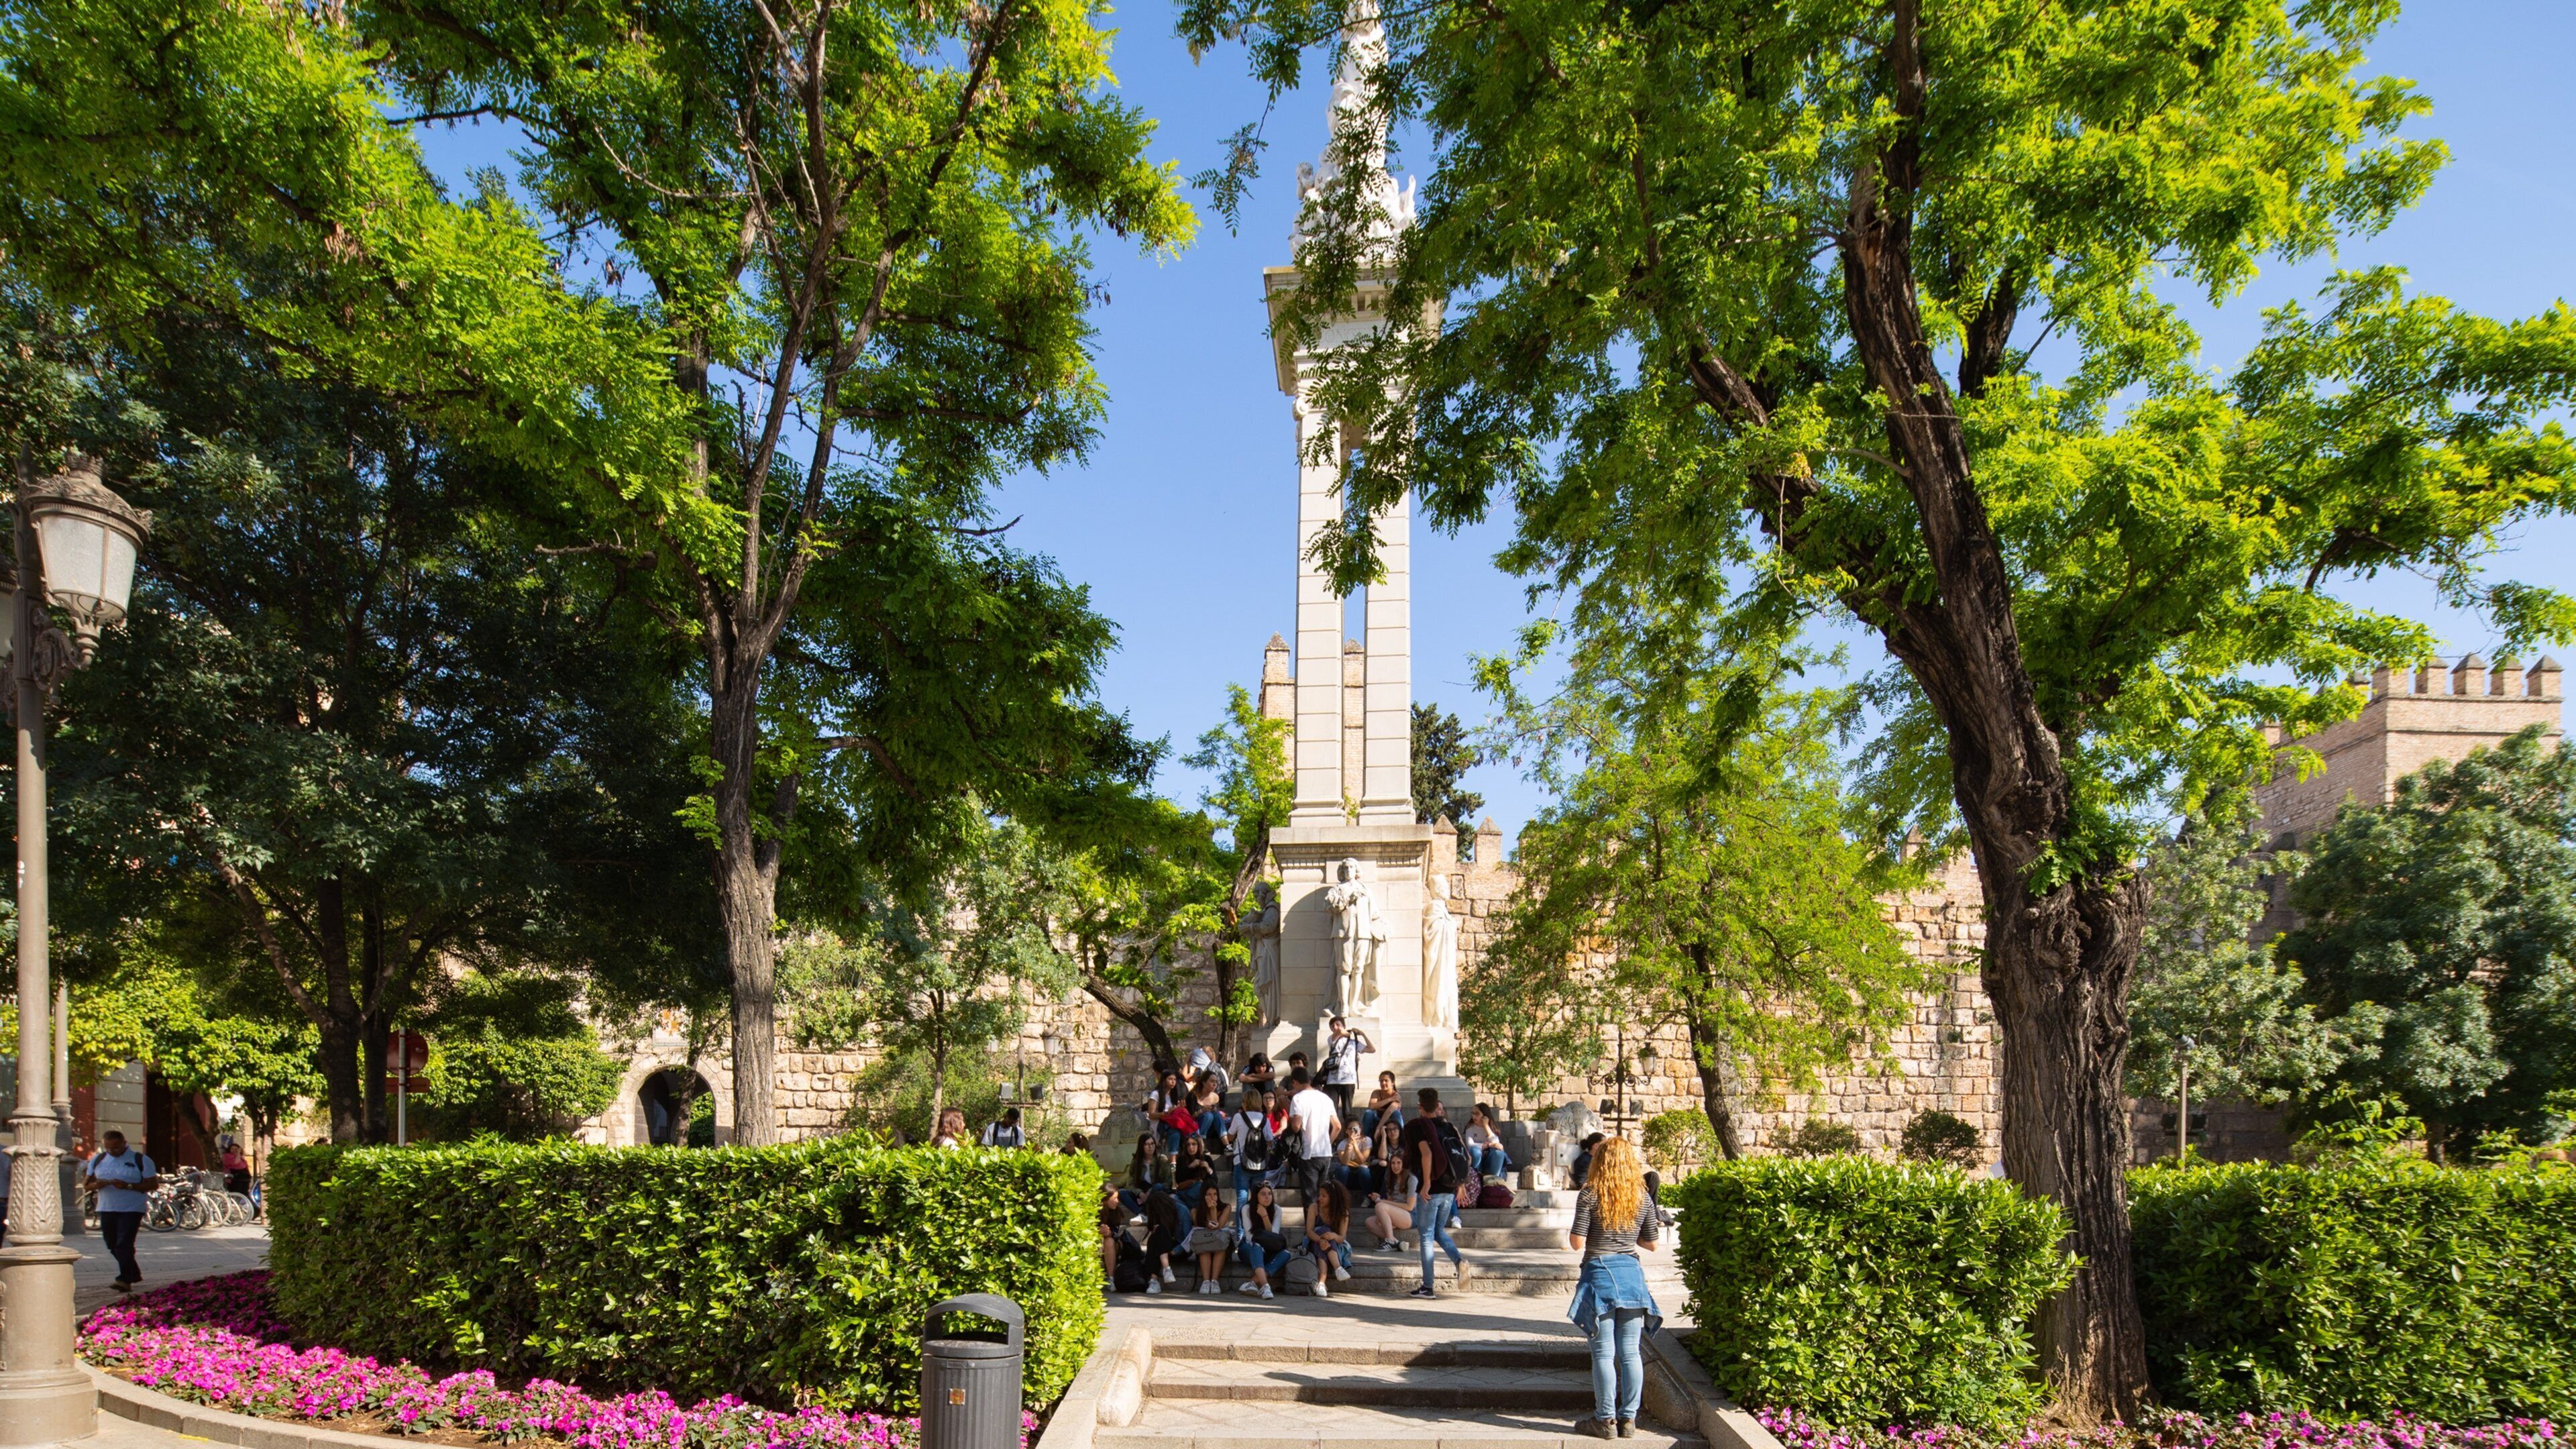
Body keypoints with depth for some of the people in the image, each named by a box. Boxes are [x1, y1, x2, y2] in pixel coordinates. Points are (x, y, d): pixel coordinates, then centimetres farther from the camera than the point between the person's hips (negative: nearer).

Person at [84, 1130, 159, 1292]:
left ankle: (125, 1280, -15)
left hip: (131, 1210, -6)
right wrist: (96, 1185, -12)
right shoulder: (97, 1160, 10)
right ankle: (134, 1274, 29)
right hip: (107, 1210, 6)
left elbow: (153, 1185, -6)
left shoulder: (141, 1161, -4)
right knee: (113, 1245, 12)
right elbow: (86, 1183, 13)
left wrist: (128, 1186, -20)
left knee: (124, 1244, -15)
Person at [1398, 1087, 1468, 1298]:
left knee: (1426, 1236, 3)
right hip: (1449, 1190, 6)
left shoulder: (1417, 1126, -7)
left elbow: (1427, 1153, -22)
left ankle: (1427, 1287, 3)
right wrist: (1460, 1184, 16)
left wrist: (1426, 1184, -19)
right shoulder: (1449, 1127, 10)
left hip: (1431, 1190, -5)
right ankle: (1458, 1259, -5)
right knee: (1439, 1231, 22)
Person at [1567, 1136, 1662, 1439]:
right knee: (1630, 1352, 9)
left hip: (1599, 1273, -4)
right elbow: (1651, 1242, 10)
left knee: (1604, 1353, 2)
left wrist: (1570, 1235, 9)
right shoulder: (1643, 1198, 2)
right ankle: (1628, 1418, 14)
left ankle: (1606, 1420, 6)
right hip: (1631, 1273, 4)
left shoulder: (1590, 1195, -10)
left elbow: (1577, 1242, -13)